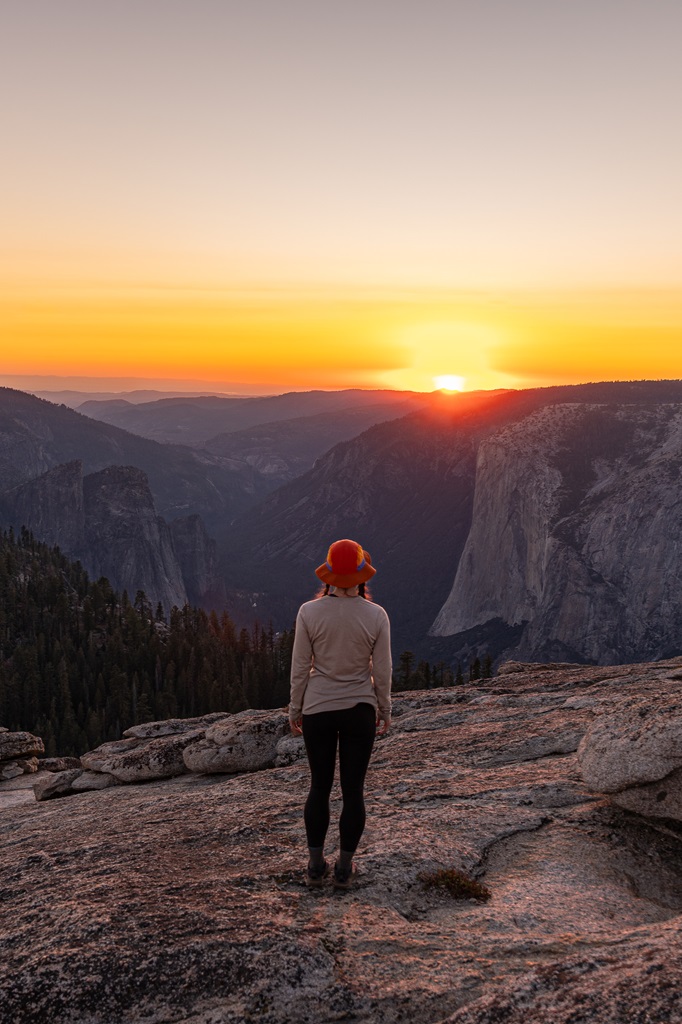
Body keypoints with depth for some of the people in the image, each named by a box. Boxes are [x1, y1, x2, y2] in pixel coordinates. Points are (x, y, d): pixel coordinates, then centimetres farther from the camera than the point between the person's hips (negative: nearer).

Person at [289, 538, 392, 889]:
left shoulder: (309, 612, -12)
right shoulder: (376, 615, -11)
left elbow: (300, 667, -7)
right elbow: (382, 671, -5)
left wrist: (295, 709, 6)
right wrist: (385, 711, 10)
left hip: (318, 711, 0)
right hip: (359, 711, 0)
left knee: (320, 787, 16)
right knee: (353, 790, 12)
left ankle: (315, 865, 24)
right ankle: (344, 868, 20)